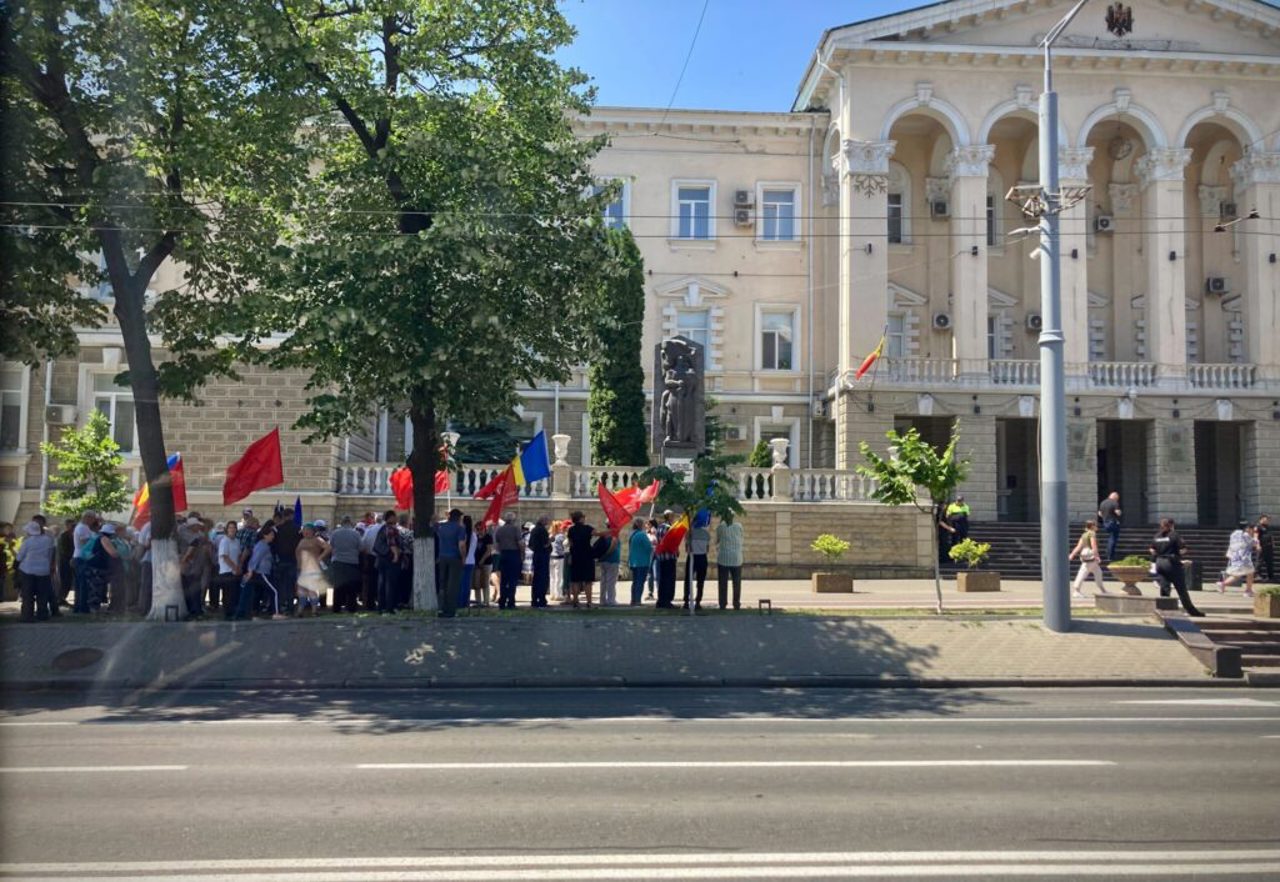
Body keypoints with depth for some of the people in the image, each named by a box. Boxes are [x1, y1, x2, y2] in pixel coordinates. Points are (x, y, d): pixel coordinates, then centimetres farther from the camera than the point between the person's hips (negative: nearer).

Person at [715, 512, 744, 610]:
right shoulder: (739, 526, -2)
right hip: (736, 559, 1)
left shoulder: (720, 527, -7)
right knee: (737, 583, 9)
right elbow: (741, 540, 9)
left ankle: (722, 604, 2)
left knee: (723, 584, 4)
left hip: (723, 559, -1)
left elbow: (717, 541, 7)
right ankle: (736, 604, 8)